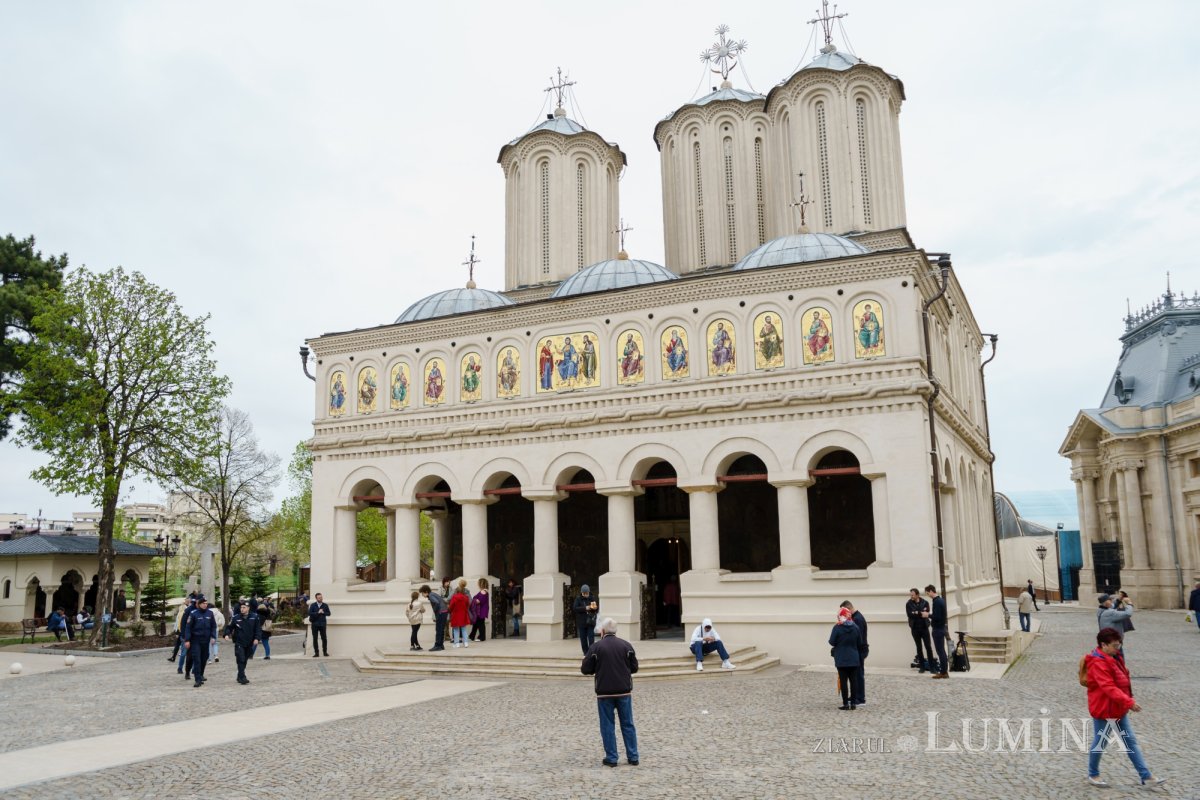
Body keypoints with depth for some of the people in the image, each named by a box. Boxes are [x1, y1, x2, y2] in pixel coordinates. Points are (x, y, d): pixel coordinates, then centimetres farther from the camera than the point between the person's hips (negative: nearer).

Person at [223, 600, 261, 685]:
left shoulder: (255, 617, -1)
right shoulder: (235, 618, -3)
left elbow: (258, 629, 1)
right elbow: (229, 627, 4)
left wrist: (257, 638, -11)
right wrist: (227, 634, -14)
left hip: (249, 643, 3)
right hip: (239, 643, -2)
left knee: (245, 660, 14)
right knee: (241, 660, -13)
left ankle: (240, 677, 27)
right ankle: (242, 678, -13)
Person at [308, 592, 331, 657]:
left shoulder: (325, 605, 6)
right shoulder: (313, 605, 0)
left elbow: (328, 613, 4)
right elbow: (310, 613, -10)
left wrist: (323, 612, -13)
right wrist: (318, 613, -16)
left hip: (322, 624, 1)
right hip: (314, 624, -1)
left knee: (324, 638, -1)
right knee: (315, 639, 2)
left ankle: (325, 652, 9)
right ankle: (316, 652, 9)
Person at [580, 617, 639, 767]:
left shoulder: (595, 647, -7)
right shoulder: (626, 645, 0)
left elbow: (586, 670, -4)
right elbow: (634, 667, 5)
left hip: (604, 693, -2)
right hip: (624, 691, 2)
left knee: (607, 726, 7)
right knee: (628, 724, 10)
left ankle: (611, 758, 7)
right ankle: (633, 757, 12)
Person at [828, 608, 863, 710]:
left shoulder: (837, 627, -12)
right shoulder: (855, 627, -2)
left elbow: (832, 642, -11)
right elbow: (860, 643, 4)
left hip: (841, 659, -3)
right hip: (854, 658, 3)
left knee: (843, 680, 2)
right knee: (853, 680, 10)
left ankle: (845, 703, 3)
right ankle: (853, 703, 13)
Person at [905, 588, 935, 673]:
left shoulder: (925, 603, 1)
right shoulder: (909, 604, 1)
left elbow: (926, 614, -12)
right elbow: (909, 614, -14)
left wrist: (916, 613, -18)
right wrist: (921, 613, -18)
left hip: (924, 628, 0)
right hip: (915, 629, 0)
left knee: (928, 647, -3)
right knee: (919, 648, 5)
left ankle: (931, 666, 4)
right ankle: (922, 667, 11)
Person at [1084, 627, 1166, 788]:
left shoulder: (1115, 657, 7)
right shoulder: (1098, 664, -25)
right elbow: (1109, 688, -32)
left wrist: (1127, 701, 16)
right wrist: (1129, 702, -36)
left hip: (1118, 709, 10)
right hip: (1104, 709, -10)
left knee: (1130, 741, 12)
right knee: (1100, 742, 6)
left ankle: (1146, 776, 17)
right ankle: (1093, 775, 22)